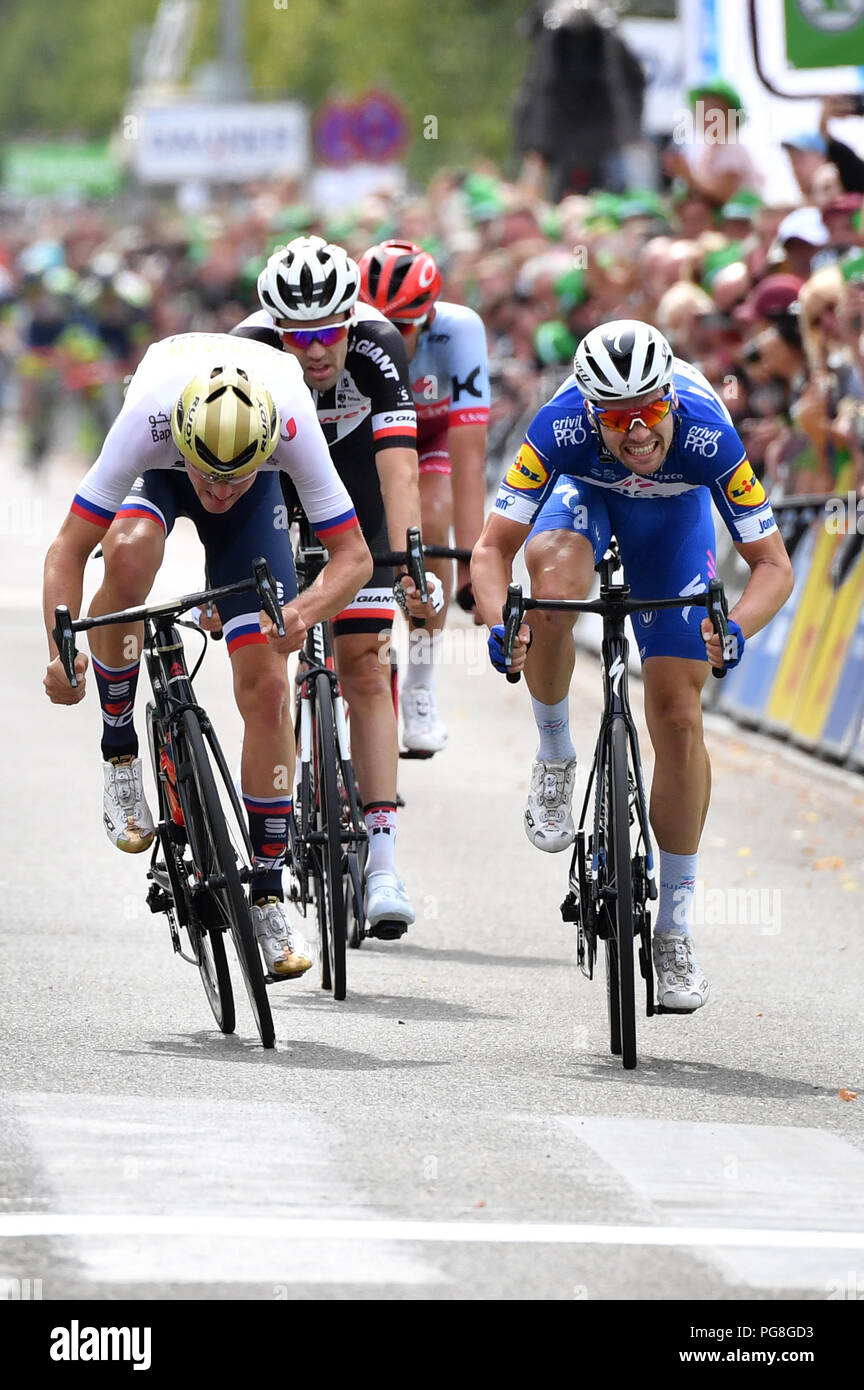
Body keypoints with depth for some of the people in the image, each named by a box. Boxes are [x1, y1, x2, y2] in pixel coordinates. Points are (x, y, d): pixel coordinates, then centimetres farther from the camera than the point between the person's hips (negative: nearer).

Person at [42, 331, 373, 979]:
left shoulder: (292, 425, -40)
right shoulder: (148, 417, -42)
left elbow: (355, 555, -31)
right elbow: (67, 551, -37)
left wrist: (303, 612, -51)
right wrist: (61, 654, -52)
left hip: (259, 499, 1)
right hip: (157, 478, -1)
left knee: (267, 688, -10)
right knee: (129, 552, -37)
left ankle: (268, 898, 1)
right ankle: (120, 755, -17)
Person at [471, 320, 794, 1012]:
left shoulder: (708, 437, -38)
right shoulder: (562, 428, -38)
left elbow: (774, 564, -30)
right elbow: (492, 548, -32)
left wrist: (736, 629, -49)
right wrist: (500, 622, -51)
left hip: (672, 511, 0)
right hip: (584, 490, 0)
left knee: (677, 713, -7)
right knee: (552, 583, -37)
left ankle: (676, 927, 5)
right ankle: (555, 758, -10)